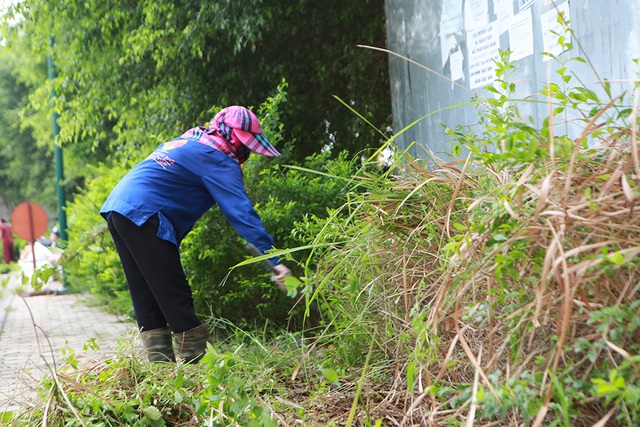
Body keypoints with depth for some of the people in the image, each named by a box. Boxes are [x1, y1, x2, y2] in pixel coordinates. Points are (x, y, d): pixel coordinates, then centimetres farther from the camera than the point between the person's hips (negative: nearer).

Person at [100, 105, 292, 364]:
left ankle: (161, 366, 10)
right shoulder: (217, 159, -5)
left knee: (147, 301, 10)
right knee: (175, 298, -7)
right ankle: (199, 362, -6)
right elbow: (241, 212, -14)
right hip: (142, 215, -10)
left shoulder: (186, 141, 24)